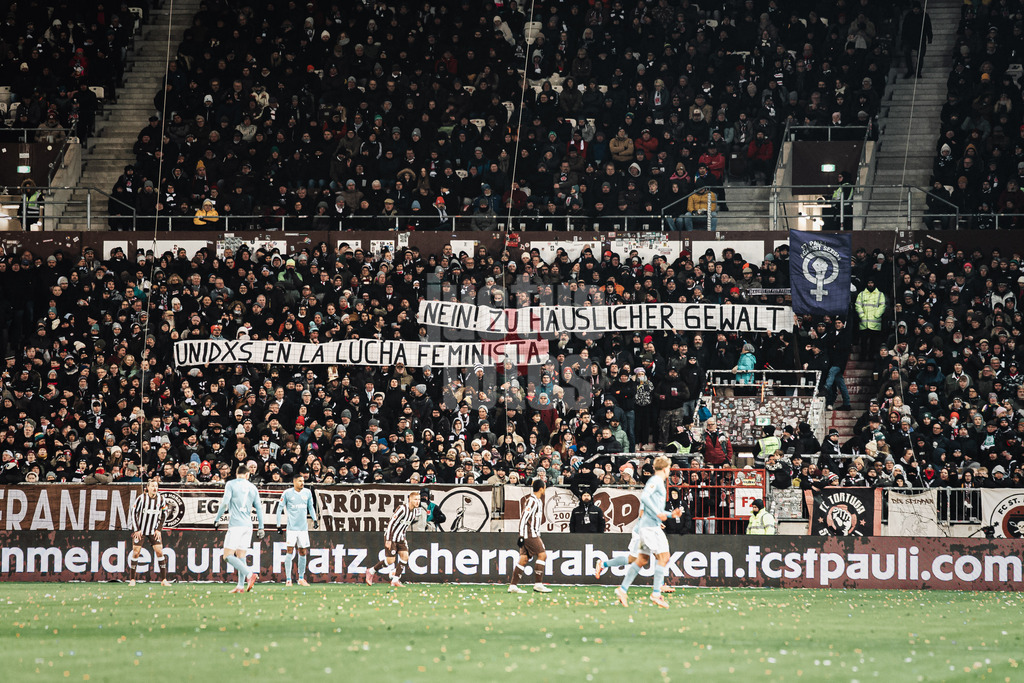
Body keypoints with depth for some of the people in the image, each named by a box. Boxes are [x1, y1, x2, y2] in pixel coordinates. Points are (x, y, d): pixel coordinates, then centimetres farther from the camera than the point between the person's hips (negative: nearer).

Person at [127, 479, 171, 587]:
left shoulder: (160, 498, -1)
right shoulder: (141, 498, -11)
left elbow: (164, 514, 9)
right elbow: (133, 513, -6)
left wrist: (158, 529, 2)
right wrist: (136, 530, -8)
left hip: (154, 531, 3)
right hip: (140, 530, -3)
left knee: (159, 552, -6)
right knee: (136, 553, -5)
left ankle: (164, 580, -1)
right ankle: (132, 580, 5)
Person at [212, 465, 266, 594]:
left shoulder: (231, 484, 1)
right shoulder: (252, 487, 13)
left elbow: (225, 503, -9)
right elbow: (259, 508, 12)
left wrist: (217, 518, 3)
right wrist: (261, 528, 15)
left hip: (235, 525, -5)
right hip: (248, 525, 5)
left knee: (228, 556, -7)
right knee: (241, 556, 11)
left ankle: (250, 574, -24)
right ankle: (241, 586, 5)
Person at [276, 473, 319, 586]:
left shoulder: (307, 492, 8)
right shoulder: (287, 493, -3)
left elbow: (311, 507, 19)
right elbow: (280, 509, 2)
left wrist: (315, 520, 6)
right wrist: (279, 525, -1)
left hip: (303, 527, 4)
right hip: (292, 527, -4)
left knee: (303, 552, 6)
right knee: (290, 551, -10)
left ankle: (301, 578, 16)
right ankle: (288, 579, -8)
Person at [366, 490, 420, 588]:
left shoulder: (415, 511, 2)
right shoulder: (402, 509, -23)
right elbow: (391, 523, -22)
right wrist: (388, 540, -23)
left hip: (400, 537, 7)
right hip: (391, 536, -7)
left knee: (405, 556, -8)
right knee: (390, 560, -8)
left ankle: (395, 580, -1)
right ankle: (371, 571, 12)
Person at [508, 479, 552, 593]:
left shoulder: (538, 501, 18)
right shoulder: (532, 501, -13)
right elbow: (523, 518, -18)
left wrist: (538, 536, 26)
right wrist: (521, 536, -21)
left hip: (533, 534, 10)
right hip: (529, 534, -10)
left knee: (524, 559, 5)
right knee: (542, 555, -10)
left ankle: (513, 585, 3)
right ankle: (538, 584, -10)